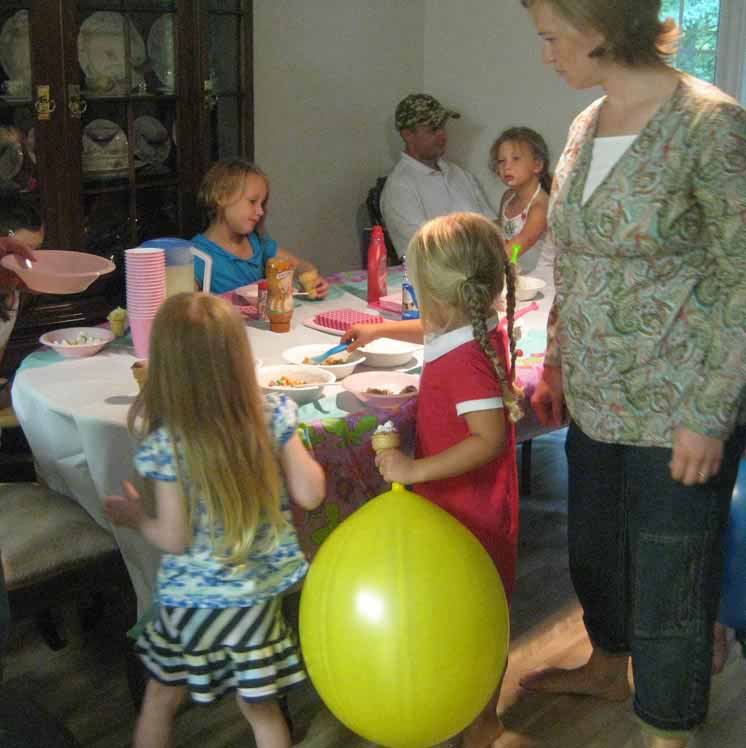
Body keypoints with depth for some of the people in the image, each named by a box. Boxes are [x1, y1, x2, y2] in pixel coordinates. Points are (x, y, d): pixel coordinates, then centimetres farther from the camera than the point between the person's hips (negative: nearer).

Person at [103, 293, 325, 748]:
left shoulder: (165, 443, -21)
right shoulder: (272, 416, -15)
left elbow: (174, 538, -15)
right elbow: (310, 494, -8)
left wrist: (136, 517, 5)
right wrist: (292, 445, 9)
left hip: (192, 596, -2)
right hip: (259, 592, 2)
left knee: (160, 698, 24)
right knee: (261, 708, 20)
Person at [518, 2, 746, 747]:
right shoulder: (586, 125, 6)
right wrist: (556, 363, 15)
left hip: (676, 413, -7)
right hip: (597, 401, 7)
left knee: (668, 584, 6)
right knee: (594, 548, 23)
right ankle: (607, 667, 49)